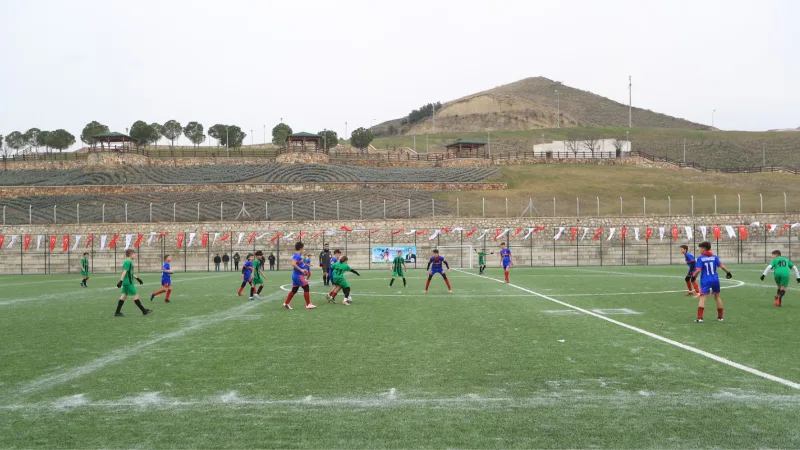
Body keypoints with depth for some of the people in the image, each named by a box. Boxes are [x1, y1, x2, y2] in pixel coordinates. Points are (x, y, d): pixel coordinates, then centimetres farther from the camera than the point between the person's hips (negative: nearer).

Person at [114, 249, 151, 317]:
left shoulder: (126, 262, 16)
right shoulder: (128, 262, -15)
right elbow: (124, 272, -22)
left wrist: (137, 278, 27)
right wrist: (120, 281, -27)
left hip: (126, 283, 10)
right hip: (128, 283, -10)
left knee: (124, 296, 10)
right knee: (135, 296, -3)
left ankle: (117, 312, 10)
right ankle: (144, 311, 2)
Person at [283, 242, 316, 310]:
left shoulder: (296, 255, 14)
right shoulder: (297, 256, -16)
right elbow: (293, 264, -30)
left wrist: (302, 270, 19)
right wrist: (301, 270, -25)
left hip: (295, 275, 10)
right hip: (298, 275, -10)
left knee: (294, 290, 15)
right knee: (306, 287, -6)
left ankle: (286, 303, 19)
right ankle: (308, 304, -4)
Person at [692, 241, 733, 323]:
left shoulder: (700, 258, -6)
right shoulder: (714, 256, 4)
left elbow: (698, 270, -14)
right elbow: (721, 266, -4)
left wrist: (693, 275, 1)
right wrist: (728, 272, 7)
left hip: (705, 281, -4)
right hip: (715, 280, 4)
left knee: (702, 297, -8)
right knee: (717, 297, 18)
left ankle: (700, 318, -20)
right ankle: (720, 317, 25)